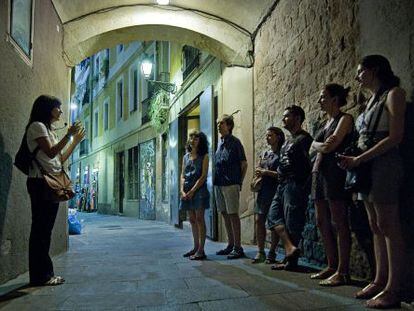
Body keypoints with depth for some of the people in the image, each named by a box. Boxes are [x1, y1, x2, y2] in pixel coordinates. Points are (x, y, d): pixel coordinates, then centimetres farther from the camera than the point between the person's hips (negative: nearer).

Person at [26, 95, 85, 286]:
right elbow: (51, 152, -16)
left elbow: (60, 159, 20)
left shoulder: (48, 129, 24)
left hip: (51, 184, 9)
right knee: (40, 229, -7)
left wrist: (76, 141, 19)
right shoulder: (37, 126, -4)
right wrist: (69, 135, -13)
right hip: (41, 182, -9)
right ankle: (40, 275, -2)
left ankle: (44, 274, 13)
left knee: (45, 229, 9)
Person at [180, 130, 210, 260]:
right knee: (192, 220, 10)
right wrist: (182, 190, -4)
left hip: (199, 190, -6)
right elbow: (182, 175, 11)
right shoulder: (186, 157, 16)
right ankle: (196, 247, 19)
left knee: (199, 219, -6)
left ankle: (201, 250, -3)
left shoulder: (204, 156, 0)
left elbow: (203, 176, -8)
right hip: (187, 192, 6)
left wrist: (192, 191, -14)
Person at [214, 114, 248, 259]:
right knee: (225, 214, 12)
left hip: (231, 184, -8)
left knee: (233, 214, -4)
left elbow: (244, 164, -5)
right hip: (218, 184, 8)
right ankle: (231, 244, 22)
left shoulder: (235, 142, -6)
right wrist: (216, 180, 14)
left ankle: (238, 247, 3)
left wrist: (239, 182, -6)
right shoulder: (219, 142, 15)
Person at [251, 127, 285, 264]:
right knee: (259, 220, 4)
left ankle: (272, 253, 9)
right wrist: (259, 173, 0)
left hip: (274, 191, -7)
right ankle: (260, 252, 11)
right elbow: (258, 169, 22)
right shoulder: (265, 153, 17)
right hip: (263, 190, 7)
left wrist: (266, 172, -13)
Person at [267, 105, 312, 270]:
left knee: (292, 223, -5)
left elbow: (308, 165, -15)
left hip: (294, 185, -10)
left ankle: (291, 260, 4)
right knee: (273, 215, 4)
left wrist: (302, 187, -15)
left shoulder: (304, 139, -9)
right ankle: (290, 248, -2)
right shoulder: (288, 140, 20)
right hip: (282, 185, 10)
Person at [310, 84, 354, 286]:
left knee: (339, 223, -7)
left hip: (335, 172, -9)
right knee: (322, 222, 9)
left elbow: (330, 146, -13)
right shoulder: (326, 122, 22)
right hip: (319, 172, 9)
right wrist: (322, 145, -4)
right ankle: (332, 266, 18)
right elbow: (314, 145, 14)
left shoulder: (345, 119, -4)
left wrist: (320, 146, 4)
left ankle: (342, 271, -2)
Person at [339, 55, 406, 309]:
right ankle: (380, 281, 17)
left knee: (388, 227, -6)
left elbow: (395, 137, -12)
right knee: (376, 227, 9)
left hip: (383, 164, -8)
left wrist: (359, 159, -14)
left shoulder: (394, 93, -3)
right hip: (366, 165, 8)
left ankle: (393, 290, -1)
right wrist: (353, 159, -1)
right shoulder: (372, 99, 21)